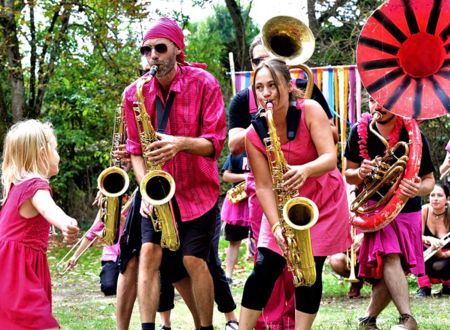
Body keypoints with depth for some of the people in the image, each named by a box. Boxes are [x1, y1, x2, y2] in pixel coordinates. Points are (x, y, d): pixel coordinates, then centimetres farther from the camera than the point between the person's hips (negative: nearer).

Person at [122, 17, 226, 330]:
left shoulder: (203, 84, -13)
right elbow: (136, 149, 2)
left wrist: (180, 143, -33)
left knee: (194, 261, -4)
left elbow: (215, 142, -15)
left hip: (197, 190, -3)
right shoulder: (135, 93, -4)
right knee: (148, 253, -10)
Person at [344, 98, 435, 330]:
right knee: (389, 257, -23)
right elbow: (349, 175, 2)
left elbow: (429, 180, -8)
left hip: (407, 209, 1)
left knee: (394, 269, -2)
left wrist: (418, 188, -32)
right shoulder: (360, 132, -9)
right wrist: (360, 173, -22)